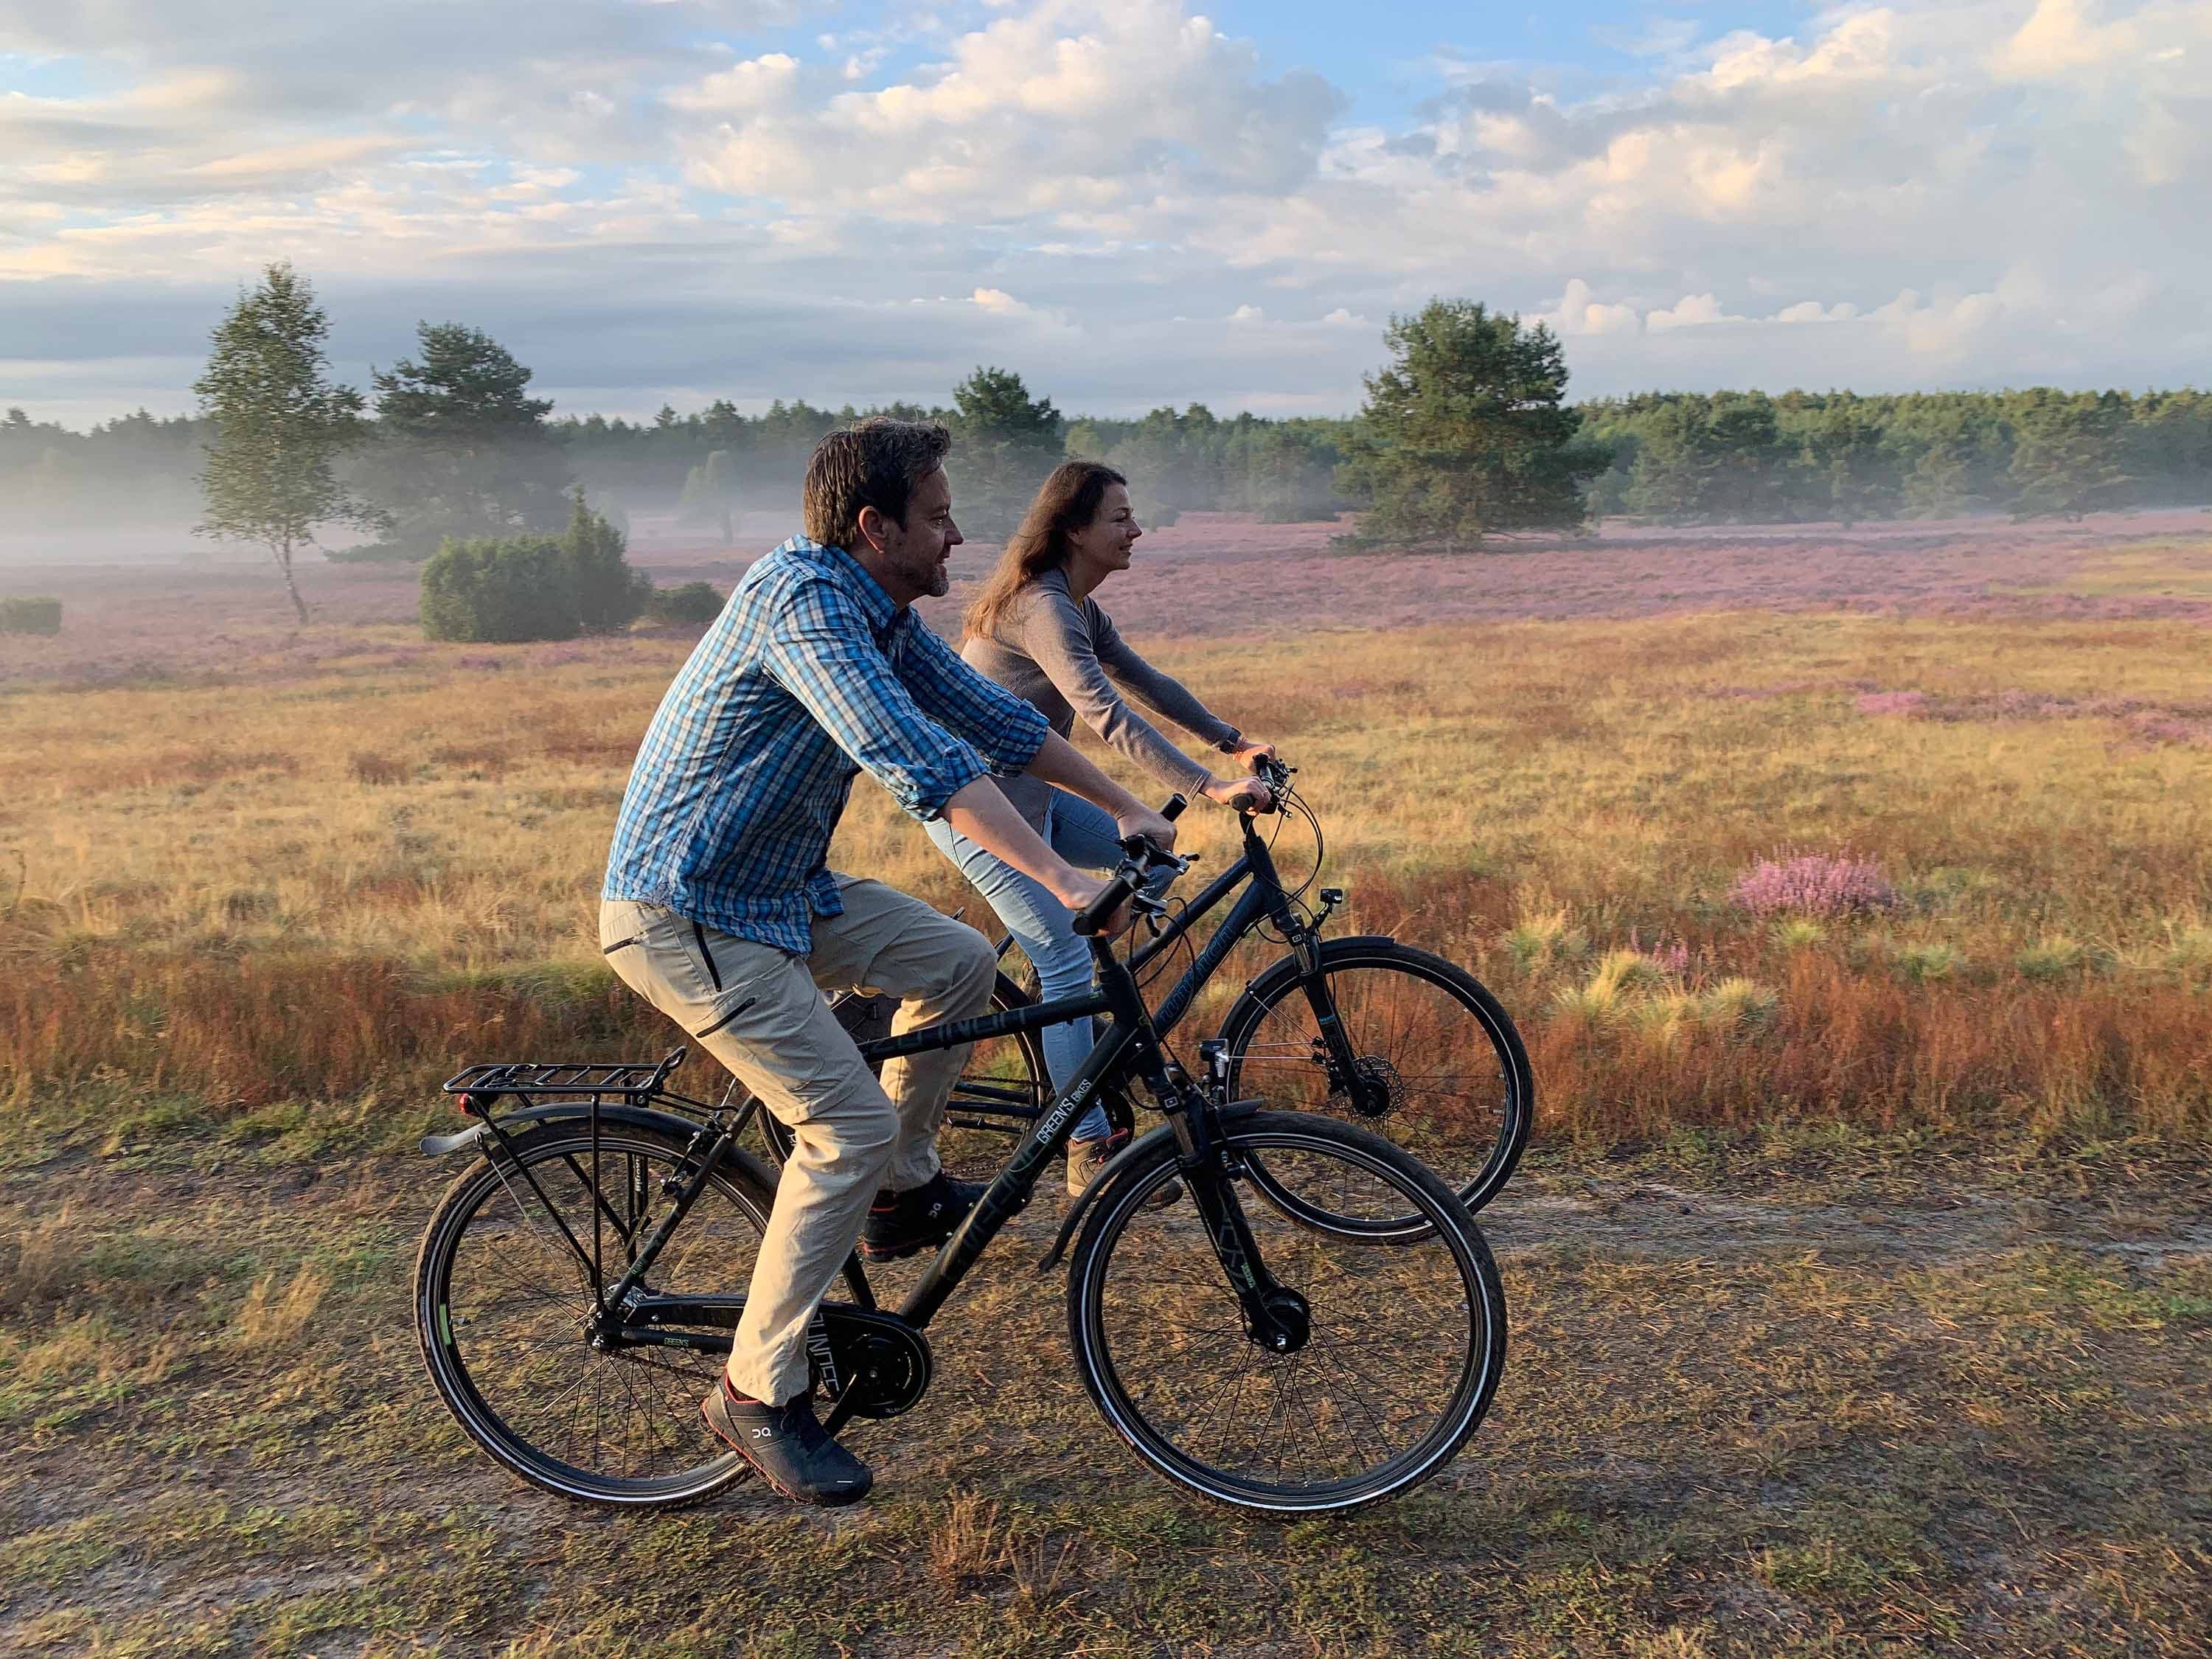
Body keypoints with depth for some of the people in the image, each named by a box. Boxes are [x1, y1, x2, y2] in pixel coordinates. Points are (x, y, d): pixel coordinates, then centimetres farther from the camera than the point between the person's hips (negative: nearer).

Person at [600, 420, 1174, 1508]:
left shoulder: (882, 614, 6)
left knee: (958, 961, 7)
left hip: (780, 888, 10)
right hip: (685, 916, -9)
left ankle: (902, 1193, 22)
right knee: (848, 1121, -14)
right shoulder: (802, 601, -24)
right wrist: (1064, 880, -37)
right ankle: (758, 1392, 0)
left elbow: (993, 718, 13)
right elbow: (922, 764, -34)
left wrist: (1128, 811, 12)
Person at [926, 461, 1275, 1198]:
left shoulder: (1078, 609, 10)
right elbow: (1109, 717, -32)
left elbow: (1149, 684, 14)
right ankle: (1090, 1155, 0)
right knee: (1066, 964, -9)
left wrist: (1234, 742, 9)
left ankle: (1084, 1015, 20)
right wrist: (1210, 787, -35)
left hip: (1030, 794, 10)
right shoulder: (1043, 608, -23)